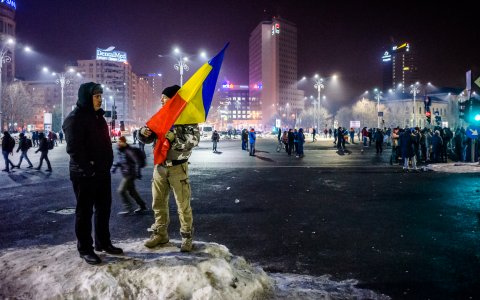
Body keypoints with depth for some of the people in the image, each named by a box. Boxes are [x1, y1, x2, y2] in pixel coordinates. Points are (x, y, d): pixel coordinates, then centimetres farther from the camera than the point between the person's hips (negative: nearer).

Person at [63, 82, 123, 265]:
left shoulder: (98, 116, 15)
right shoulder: (75, 118, -12)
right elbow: (74, 148, -20)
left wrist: (108, 162, 13)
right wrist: (88, 168, -20)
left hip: (102, 171, 9)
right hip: (84, 174, -8)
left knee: (104, 208, 15)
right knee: (85, 211, 2)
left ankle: (103, 243, 28)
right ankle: (85, 249, 14)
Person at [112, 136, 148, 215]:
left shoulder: (128, 151, -20)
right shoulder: (120, 151, 8)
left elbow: (137, 161, -23)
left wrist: (138, 173, -25)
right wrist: (115, 166, 11)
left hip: (130, 174, -10)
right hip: (126, 174, 10)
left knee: (121, 190, -11)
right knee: (131, 191, 16)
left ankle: (129, 209, -3)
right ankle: (142, 206, 28)